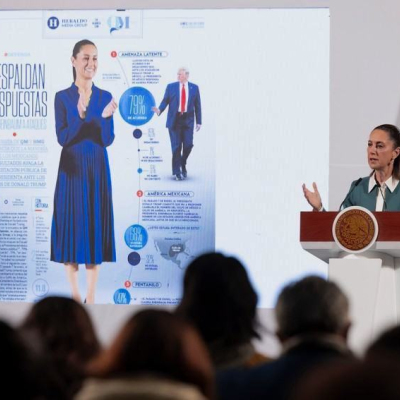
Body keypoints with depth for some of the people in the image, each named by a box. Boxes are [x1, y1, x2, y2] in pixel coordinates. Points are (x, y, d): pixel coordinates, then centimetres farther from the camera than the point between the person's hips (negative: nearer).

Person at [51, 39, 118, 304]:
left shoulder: (105, 97, 4)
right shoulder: (63, 98, -2)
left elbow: (108, 139, -2)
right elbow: (63, 138, -10)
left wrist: (105, 117, -20)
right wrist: (80, 116, -24)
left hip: (97, 170, 2)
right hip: (72, 170, -2)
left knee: (96, 226, 2)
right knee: (71, 226, -2)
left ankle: (91, 297, 8)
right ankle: (75, 295, 7)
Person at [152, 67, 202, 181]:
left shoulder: (194, 88, 6)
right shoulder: (171, 87, 4)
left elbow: (197, 105, 7)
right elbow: (165, 101, 0)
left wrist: (198, 121, 4)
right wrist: (159, 110, -20)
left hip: (188, 120, 1)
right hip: (174, 120, -1)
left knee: (188, 145, -4)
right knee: (176, 146, -1)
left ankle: (183, 165, 22)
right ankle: (177, 171, 8)